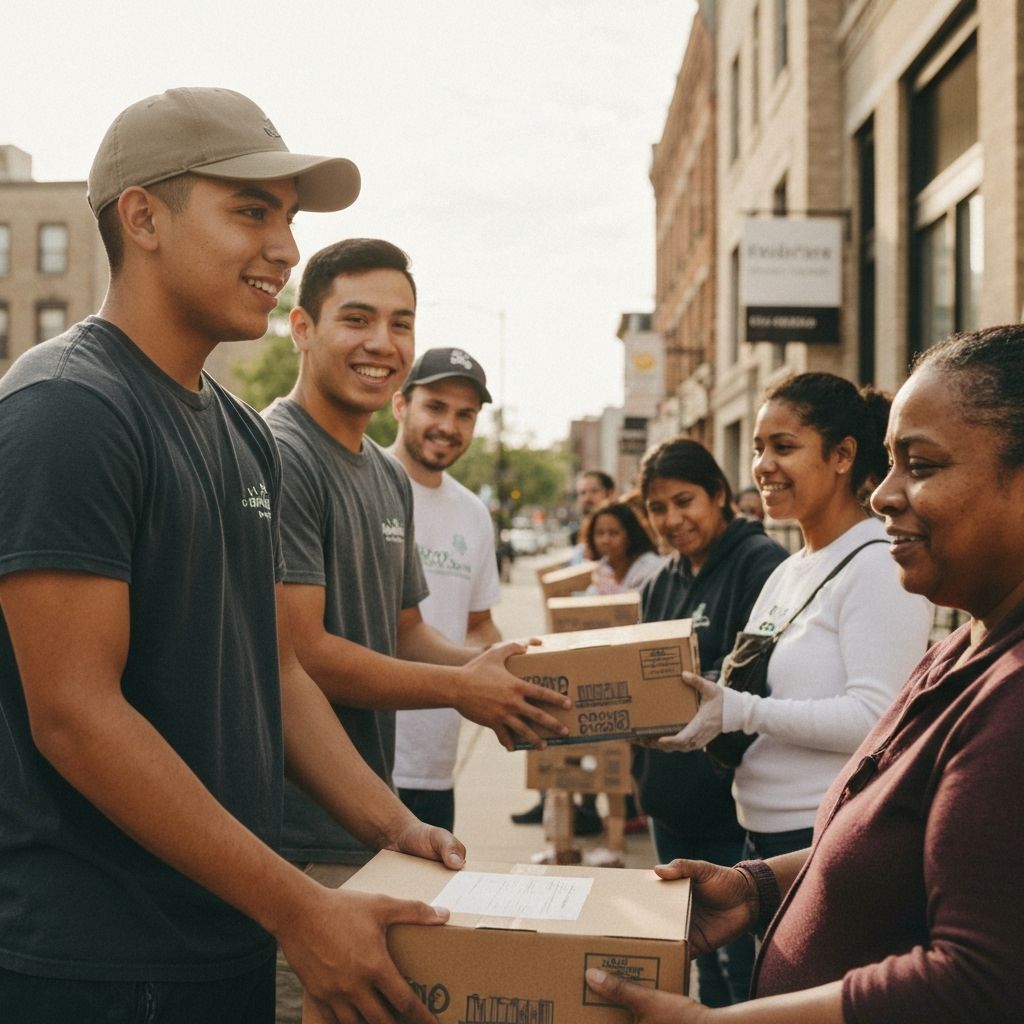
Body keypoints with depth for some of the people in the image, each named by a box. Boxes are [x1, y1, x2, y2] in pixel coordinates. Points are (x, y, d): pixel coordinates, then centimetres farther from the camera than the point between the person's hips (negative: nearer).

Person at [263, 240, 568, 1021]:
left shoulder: (388, 476, 14)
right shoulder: (278, 456, -16)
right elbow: (298, 650, -21)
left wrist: (488, 664, 0)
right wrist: (460, 689, -12)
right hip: (299, 837, -9)